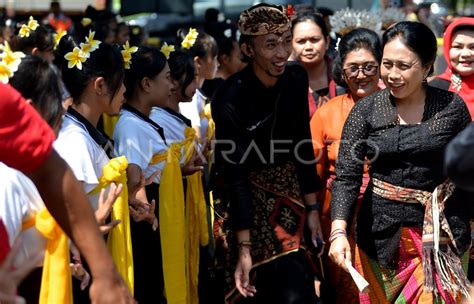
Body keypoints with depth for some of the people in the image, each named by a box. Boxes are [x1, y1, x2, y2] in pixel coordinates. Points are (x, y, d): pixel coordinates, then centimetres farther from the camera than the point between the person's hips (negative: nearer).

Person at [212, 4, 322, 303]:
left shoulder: (297, 79, -8)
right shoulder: (230, 99, -24)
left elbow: (303, 146, 1)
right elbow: (236, 175, -22)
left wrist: (312, 208, 1)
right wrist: (244, 248, -23)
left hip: (288, 187, 5)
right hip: (247, 194, -5)